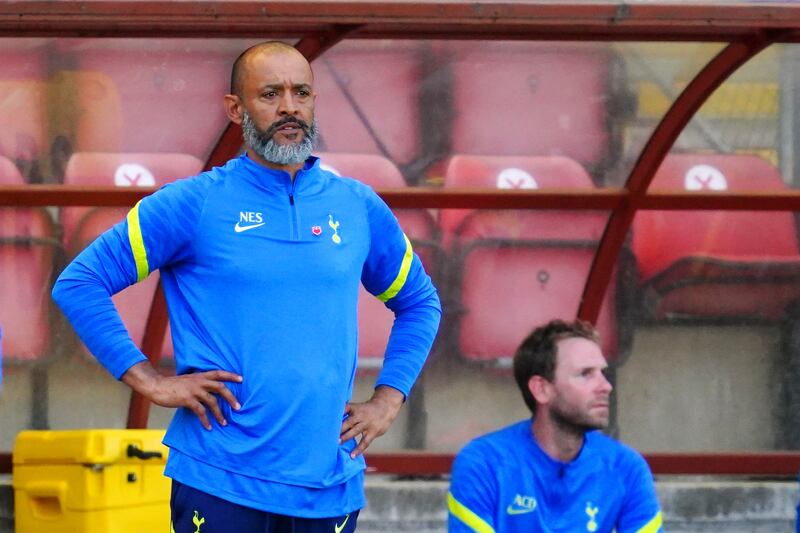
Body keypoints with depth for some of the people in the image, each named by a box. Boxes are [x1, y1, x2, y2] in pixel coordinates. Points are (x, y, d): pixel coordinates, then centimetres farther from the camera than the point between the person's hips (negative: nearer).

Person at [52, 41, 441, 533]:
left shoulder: (359, 207, 10)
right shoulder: (194, 203, -1)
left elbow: (419, 303, 24)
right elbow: (78, 283, -1)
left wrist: (389, 399, 10)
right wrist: (149, 381, -8)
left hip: (331, 488, 4)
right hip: (221, 486, -3)